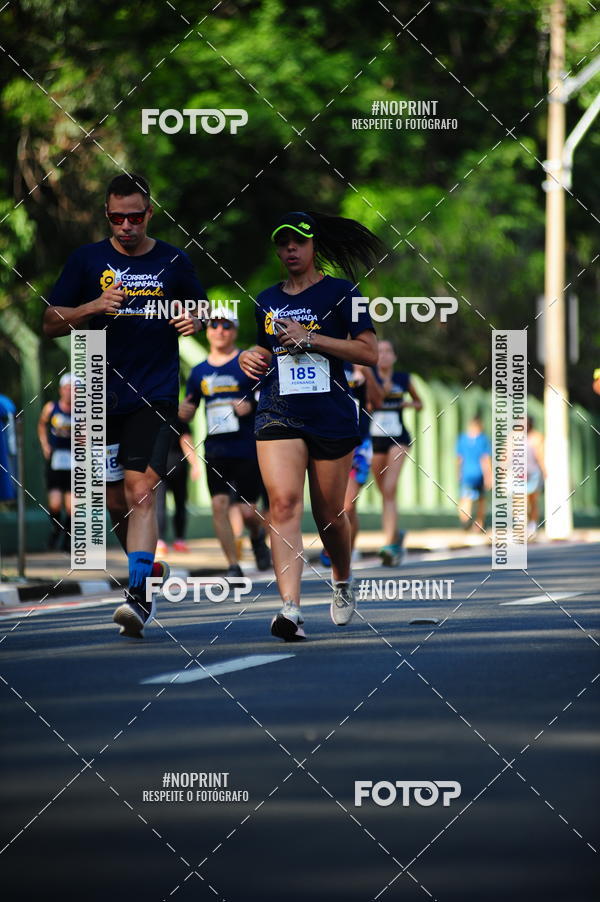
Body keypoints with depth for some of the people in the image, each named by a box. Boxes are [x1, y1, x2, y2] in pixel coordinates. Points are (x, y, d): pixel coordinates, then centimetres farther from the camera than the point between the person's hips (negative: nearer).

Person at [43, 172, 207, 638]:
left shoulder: (174, 261, 5)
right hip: (101, 394, 3)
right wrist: (93, 307, -13)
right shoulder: (87, 259, 5)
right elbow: (51, 324, 4)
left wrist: (195, 321, -5)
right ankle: (150, 567, 32)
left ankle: (139, 593, -24)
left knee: (140, 487, -18)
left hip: (155, 394, -3)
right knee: (115, 499, 9)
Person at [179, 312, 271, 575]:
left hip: (248, 448, -3)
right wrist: (183, 412, -4)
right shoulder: (199, 372, 11)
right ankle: (233, 565, -4)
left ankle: (258, 536, 32)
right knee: (219, 503, -10)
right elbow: (188, 412, 19)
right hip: (216, 450, 3)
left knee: (247, 510, -3)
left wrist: (253, 406, -18)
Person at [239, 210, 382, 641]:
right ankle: (291, 608, -30)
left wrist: (309, 339, -14)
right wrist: (251, 358, 6)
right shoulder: (266, 300, 14)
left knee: (330, 513, 7)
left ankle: (343, 582, 39)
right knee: (284, 503, -19)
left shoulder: (340, 293, 1)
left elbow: (369, 352, -8)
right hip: (279, 415, 2)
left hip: (332, 416, -2)